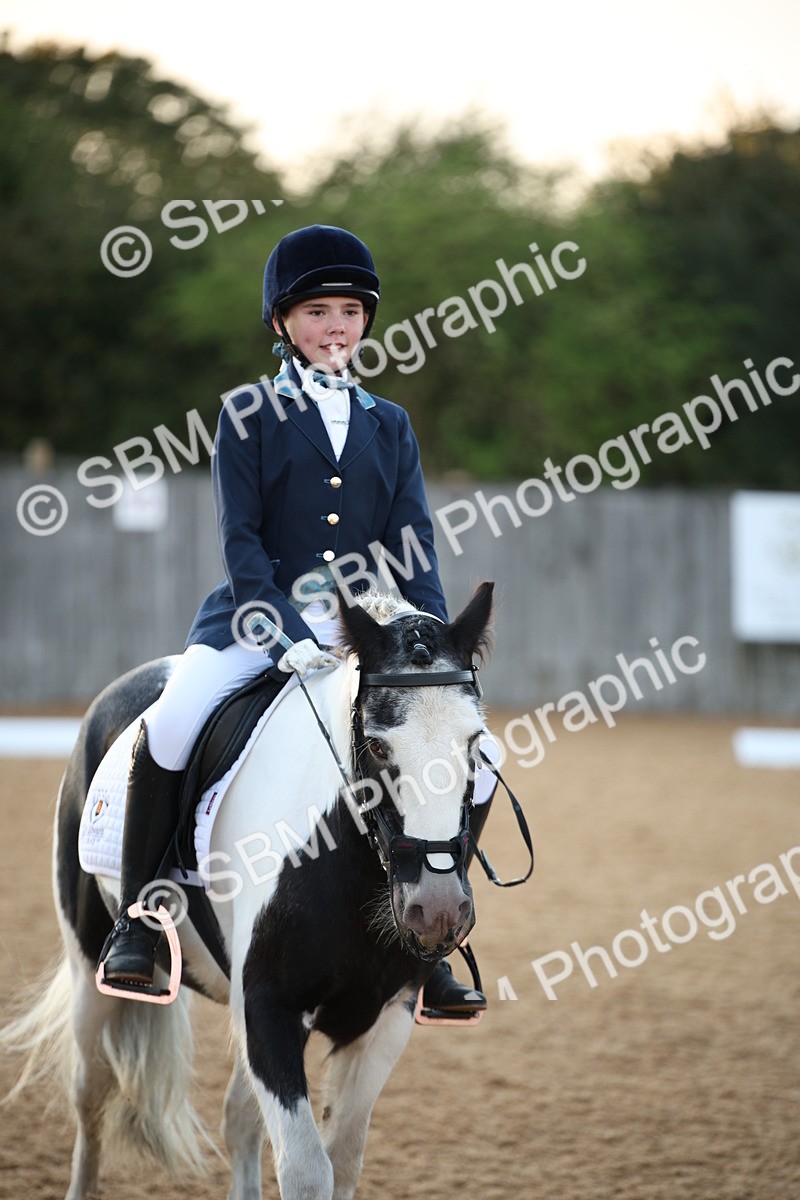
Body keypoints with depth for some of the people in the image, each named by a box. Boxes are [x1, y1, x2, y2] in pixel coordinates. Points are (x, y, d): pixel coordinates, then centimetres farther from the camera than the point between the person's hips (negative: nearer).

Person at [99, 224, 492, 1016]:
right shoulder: (250, 416, 5)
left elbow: (413, 544, 8)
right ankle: (136, 919, -12)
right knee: (167, 727, -29)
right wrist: (283, 630, -19)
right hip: (256, 616, -3)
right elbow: (240, 536, -4)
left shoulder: (389, 426, 15)